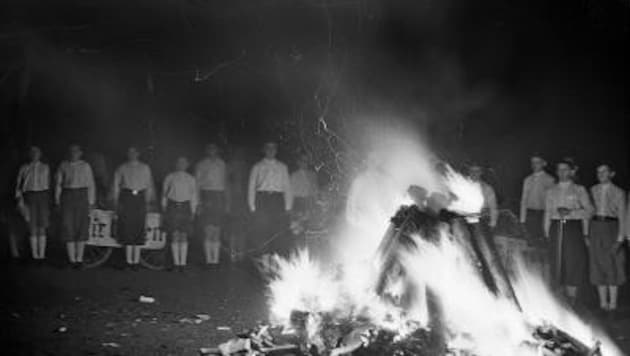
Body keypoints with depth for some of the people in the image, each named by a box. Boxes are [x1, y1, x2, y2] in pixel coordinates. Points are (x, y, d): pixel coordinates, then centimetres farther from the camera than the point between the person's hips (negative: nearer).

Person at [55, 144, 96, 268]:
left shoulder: (85, 166, 3)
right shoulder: (63, 166, 6)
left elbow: (90, 185, 4)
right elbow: (59, 184, 7)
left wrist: (91, 203, 0)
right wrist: (57, 201, 0)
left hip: (82, 196, -1)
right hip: (67, 196, 1)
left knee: (81, 227, 1)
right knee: (68, 227, -3)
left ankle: (79, 258, 10)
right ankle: (71, 259, 2)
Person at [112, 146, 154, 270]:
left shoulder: (145, 168, 14)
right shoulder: (122, 168, 10)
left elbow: (149, 186, 13)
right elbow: (116, 186, 8)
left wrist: (147, 202, 6)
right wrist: (116, 202, 0)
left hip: (140, 199, 1)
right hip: (126, 198, -1)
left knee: (139, 229, -1)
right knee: (127, 228, -4)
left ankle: (136, 261, 4)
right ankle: (129, 261, 0)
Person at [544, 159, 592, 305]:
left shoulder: (579, 190, 5)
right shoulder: (551, 191, 13)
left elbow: (588, 210, 0)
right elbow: (547, 213, 13)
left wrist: (570, 212, -14)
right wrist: (547, 233, 8)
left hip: (573, 228, -2)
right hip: (556, 228, 2)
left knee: (573, 263, -4)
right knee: (559, 263, -1)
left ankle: (572, 301, 3)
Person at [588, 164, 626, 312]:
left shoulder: (618, 192, -1)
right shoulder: (593, 190, 8)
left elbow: (622, 216, -3)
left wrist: (620, 237, -10)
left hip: (611, 227, -3)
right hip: (595, 226, 3)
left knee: (612, 265, -1)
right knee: (598, 264, 4)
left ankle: (613, 302, 6)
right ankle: (603, 302, 10)